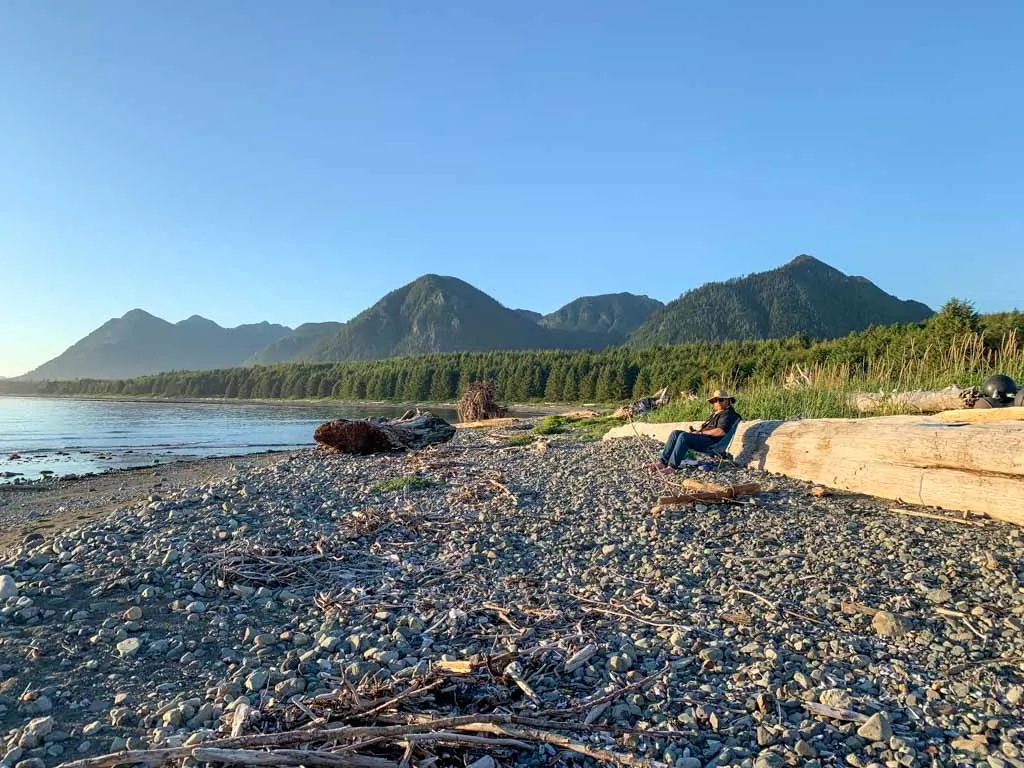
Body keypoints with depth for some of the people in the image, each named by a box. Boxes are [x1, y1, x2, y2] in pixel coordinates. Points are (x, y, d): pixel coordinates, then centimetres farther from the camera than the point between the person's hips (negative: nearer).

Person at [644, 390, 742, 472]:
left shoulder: (728, 414, -1)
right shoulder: (716, 414, 29)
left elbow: (722, 431, -18)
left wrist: (701, 432, -13)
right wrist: (696, 431, 4)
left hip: (712, 442, -9)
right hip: (704, 439, 9)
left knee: (684, 436, -30)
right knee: (675, 433, -8)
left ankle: (672, 466, -34)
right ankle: (662, 462, -19)